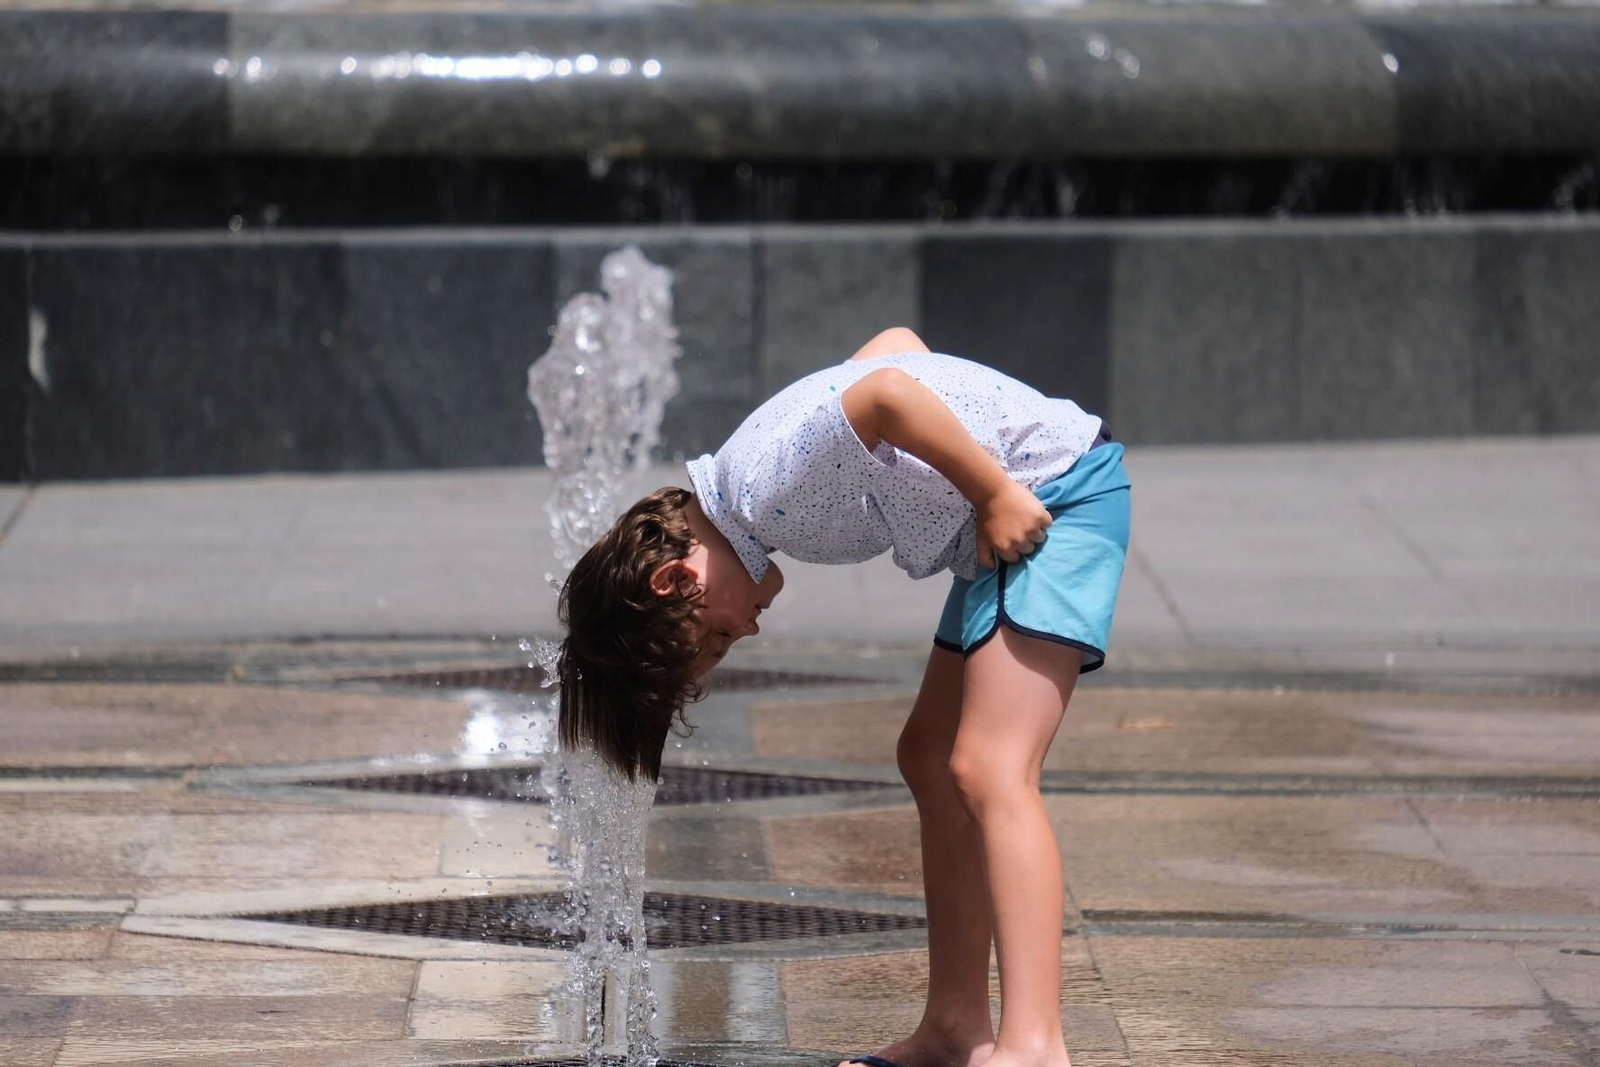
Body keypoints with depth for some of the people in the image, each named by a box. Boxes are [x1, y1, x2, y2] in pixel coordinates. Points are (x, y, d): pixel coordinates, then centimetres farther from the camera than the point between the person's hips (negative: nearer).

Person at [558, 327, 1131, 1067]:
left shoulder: (759, 493, -18)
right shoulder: (761, 480, 9)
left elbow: (888, 394, -31)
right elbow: (895, 341, 15)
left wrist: (996, 494, -24)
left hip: (1056, 495, -10)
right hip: (1007, 512, 10)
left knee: (987, 770, -19)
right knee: (930, 760, 13)